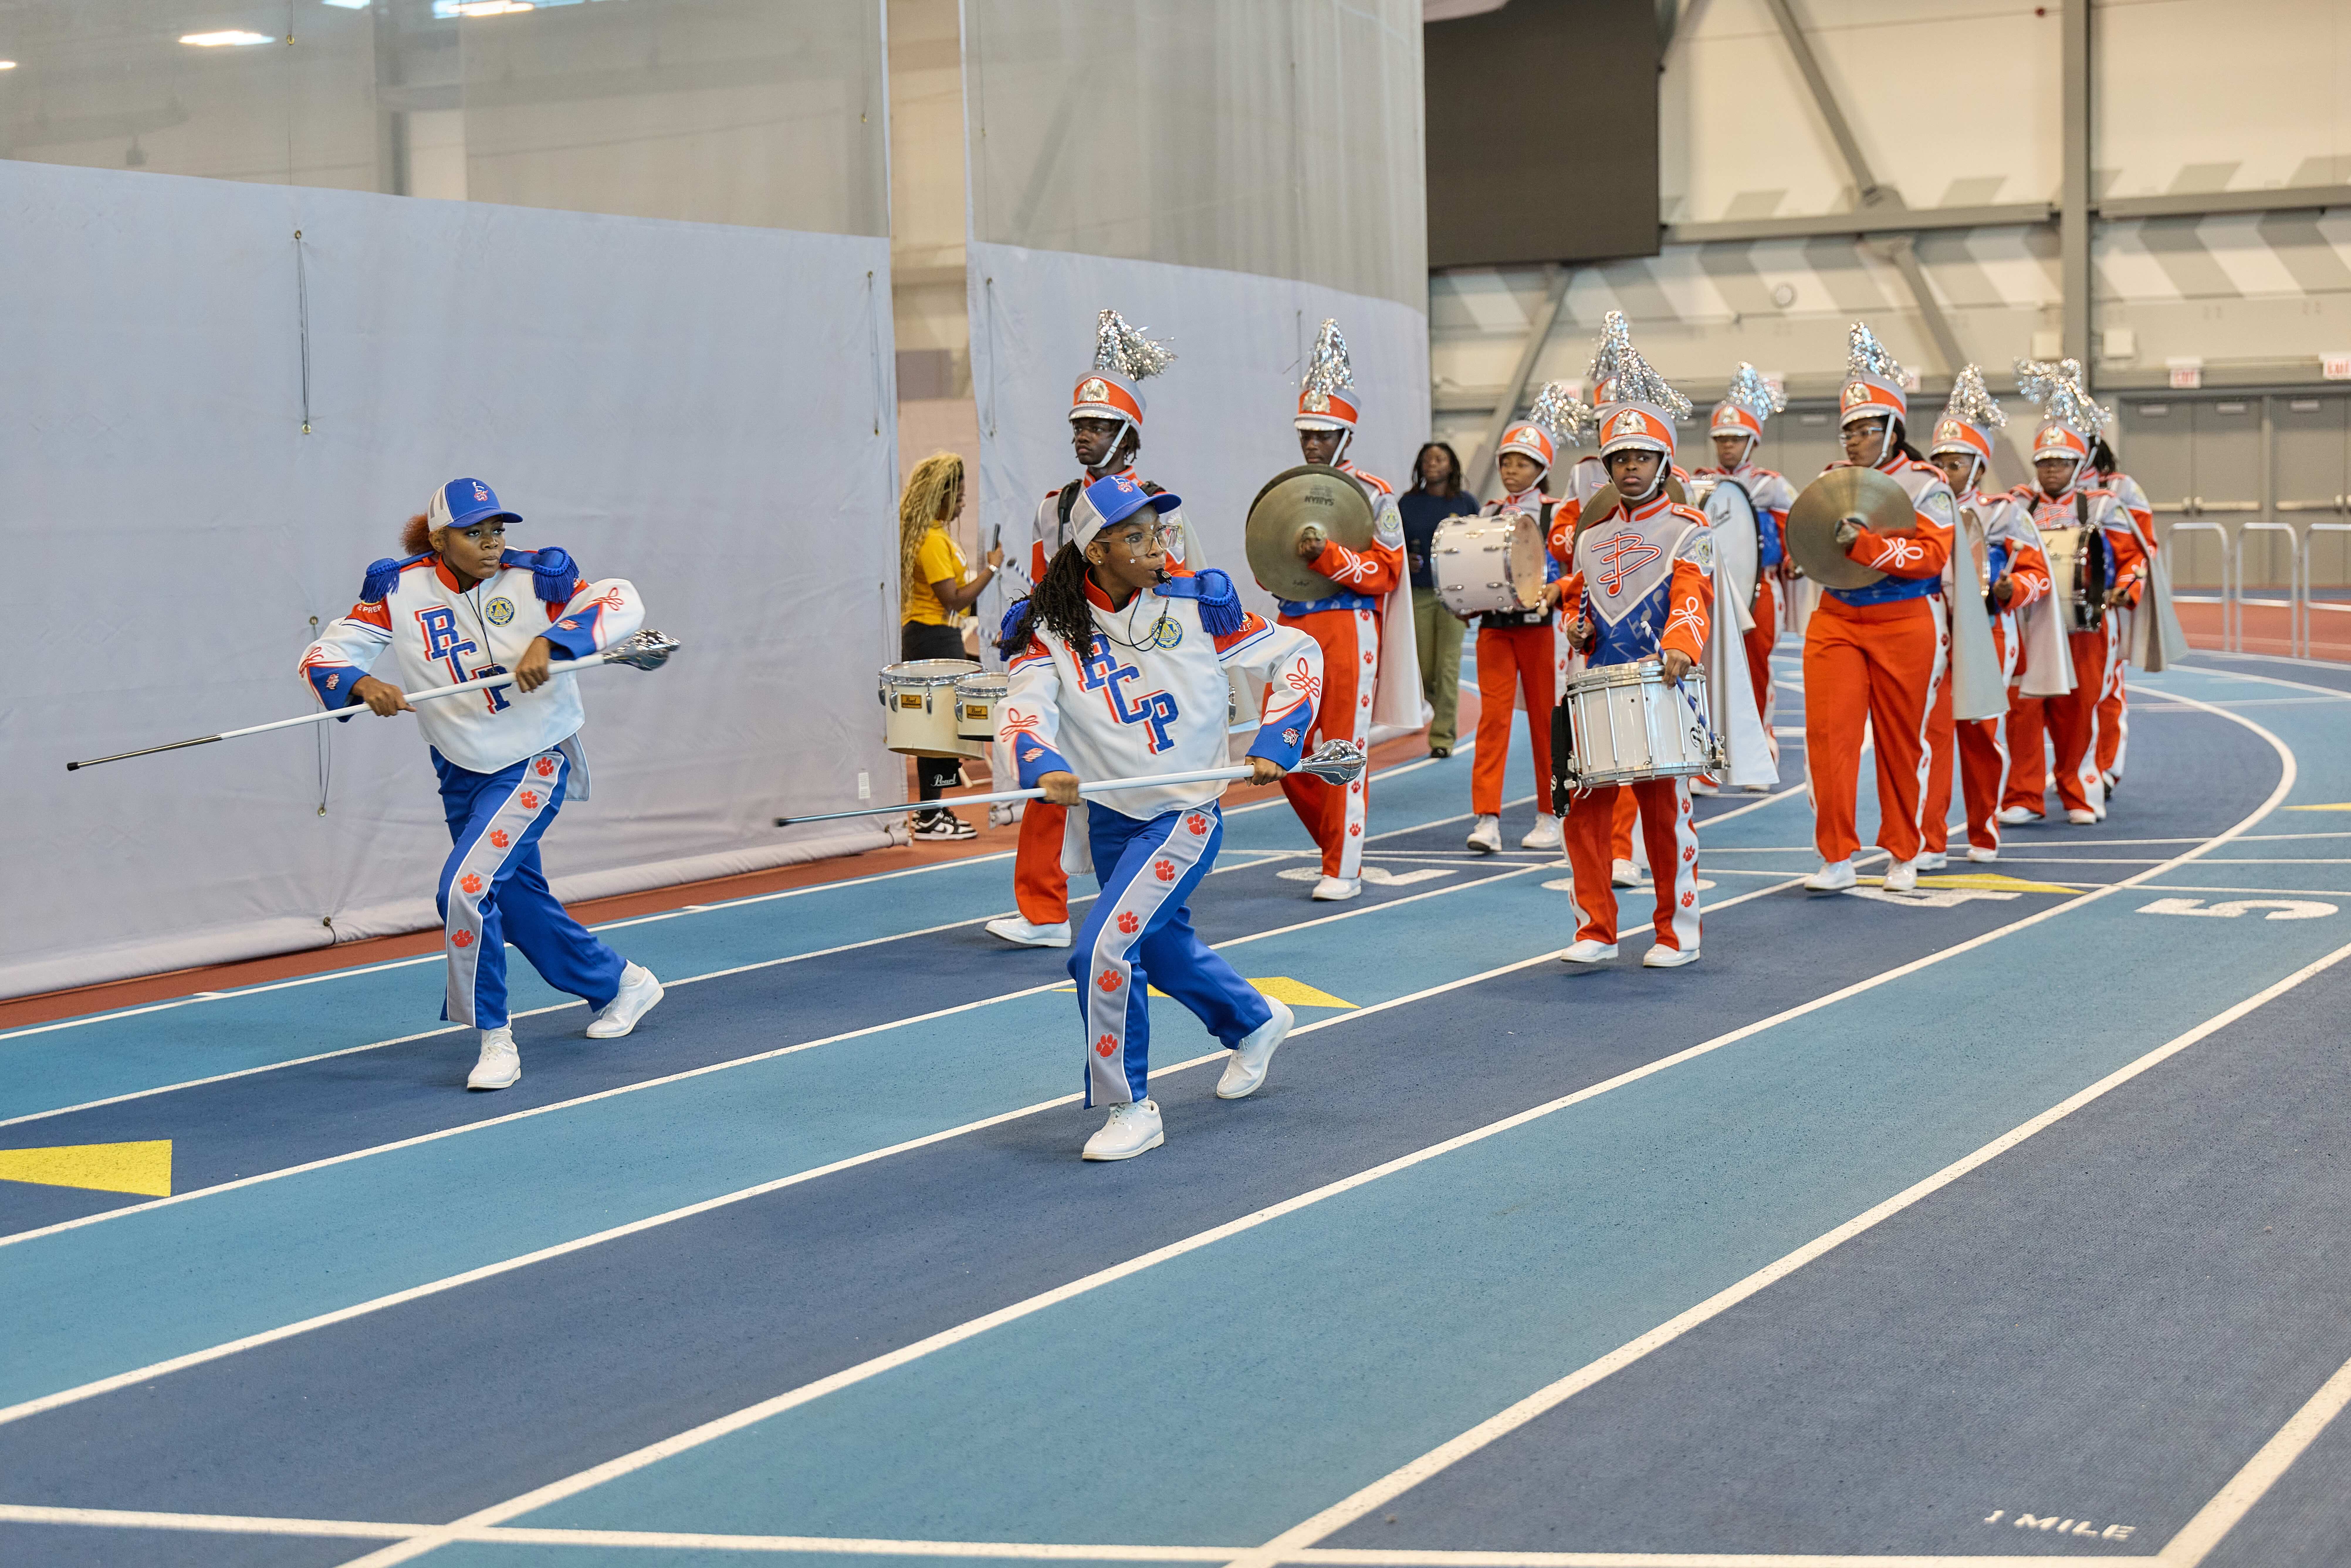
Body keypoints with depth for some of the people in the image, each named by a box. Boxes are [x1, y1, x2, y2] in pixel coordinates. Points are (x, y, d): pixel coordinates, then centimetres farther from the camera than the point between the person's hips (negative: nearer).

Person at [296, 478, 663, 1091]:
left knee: (466, 887, -21)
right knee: (519, 902, 16)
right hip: (461, 774, 5)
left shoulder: (530, 579, -15)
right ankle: (620, 983, 42)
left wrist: (551, 642, -35)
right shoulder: (400, 590, -9)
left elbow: (622, 601, -21)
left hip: (535, 764, -5)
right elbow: (324, 656, -9)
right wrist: (361, 685, -31)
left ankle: (496, 1041, -6)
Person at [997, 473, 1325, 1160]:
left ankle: (1132, 1110, -2)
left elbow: (1297, 654, -2)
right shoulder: (1050, 629, -8)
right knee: (1161, 947, 23)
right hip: (1109, 820, 4)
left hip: (1186, 814, -4)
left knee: (1104, 949, -18)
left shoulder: (1195, 607, -11)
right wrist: (1044, 766, -42)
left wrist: (1275, 746, -12)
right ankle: (1255, 1022, 54)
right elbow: (1026, 706, -22)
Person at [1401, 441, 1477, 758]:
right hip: (1419, 593, 2)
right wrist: (1405, 561, -8)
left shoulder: (1466, 503, 4)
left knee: (1448, 666, -7)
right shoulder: (1407, 504, 7)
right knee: (1425, 670, 1)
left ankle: (1443, 736, -2)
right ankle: (1445, 713, 28)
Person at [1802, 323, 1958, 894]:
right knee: (1828, 734, -8)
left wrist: (1863, 544, -25)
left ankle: (1904, 856, 22)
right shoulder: (1834, 480, 8)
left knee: (1901, 742, 8)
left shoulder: (1925, 485, -5)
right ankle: (1836, 858, -4)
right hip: (1836, 622, 3)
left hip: (1904, 626, -3)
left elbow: (1932, 554, -18)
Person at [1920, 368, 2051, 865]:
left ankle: (1984, 836, 24)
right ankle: (1929, 843, -10)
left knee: (1983, 733, 9)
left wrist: (2011, 590, -16)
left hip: (1987, 638, 0)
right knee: (1931, 731, -10)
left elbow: (2037, 572, 3)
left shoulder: (2002, 515, 1)